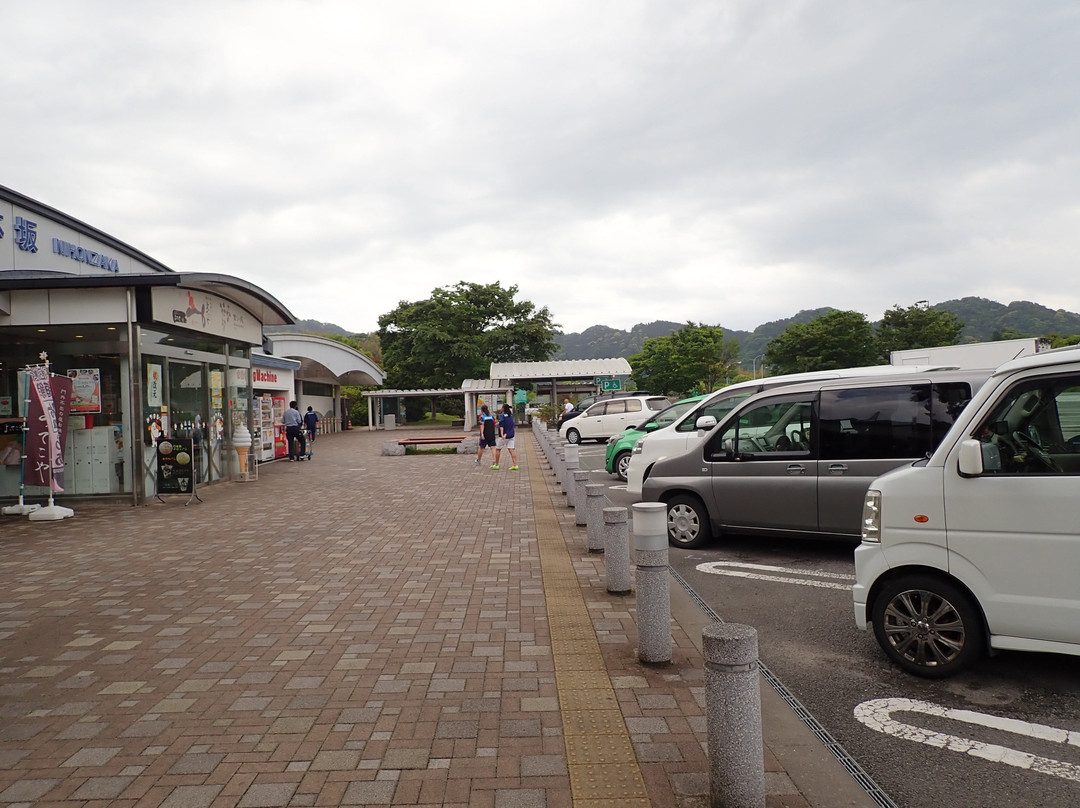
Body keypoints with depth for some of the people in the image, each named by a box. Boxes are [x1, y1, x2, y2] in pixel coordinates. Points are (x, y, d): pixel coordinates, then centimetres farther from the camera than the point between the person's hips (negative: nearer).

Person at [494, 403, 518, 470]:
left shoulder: (502, 415, -11)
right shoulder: (511, 415, 7)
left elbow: (501, 425, -21)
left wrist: (502, 434, -30)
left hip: (504, 436, -6)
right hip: (511, 435, 6)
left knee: (498, 449, 9)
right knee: (511, 450, 1)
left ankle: (496, 465, 14)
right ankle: (515, 465, -9)